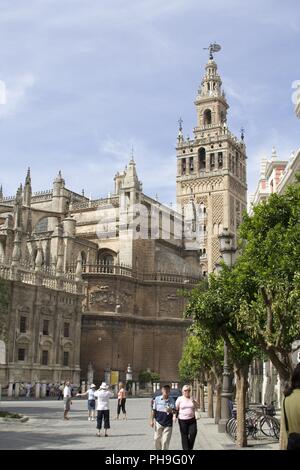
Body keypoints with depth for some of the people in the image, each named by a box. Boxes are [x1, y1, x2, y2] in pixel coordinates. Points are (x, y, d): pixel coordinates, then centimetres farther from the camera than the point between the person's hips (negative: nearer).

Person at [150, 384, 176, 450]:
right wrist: (152, 420, 2)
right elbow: (153, 410, 5)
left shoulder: (171, 400, -2)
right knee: (157, 439, 8)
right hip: (158, 422, 1)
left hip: (168, 424, -1)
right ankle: (158, 449, 31)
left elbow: (174, 410, -8)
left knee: (165, 441, -1)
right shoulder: (157, 399, -1)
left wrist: (171, 411, -31)